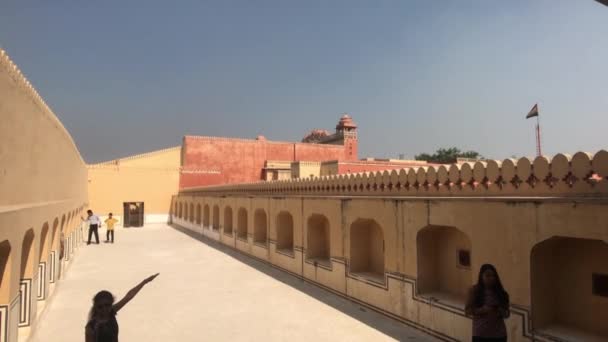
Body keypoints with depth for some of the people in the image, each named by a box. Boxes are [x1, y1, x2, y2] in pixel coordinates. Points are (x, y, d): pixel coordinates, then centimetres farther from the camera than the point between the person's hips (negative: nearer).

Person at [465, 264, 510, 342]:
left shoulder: (500, 291, 4)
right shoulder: (475, 290, -4)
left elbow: (507, 313, 9)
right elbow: (467, 310, -5)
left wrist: (500, 311, -13)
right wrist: (481, 310, -21)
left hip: (499, 334, 3)